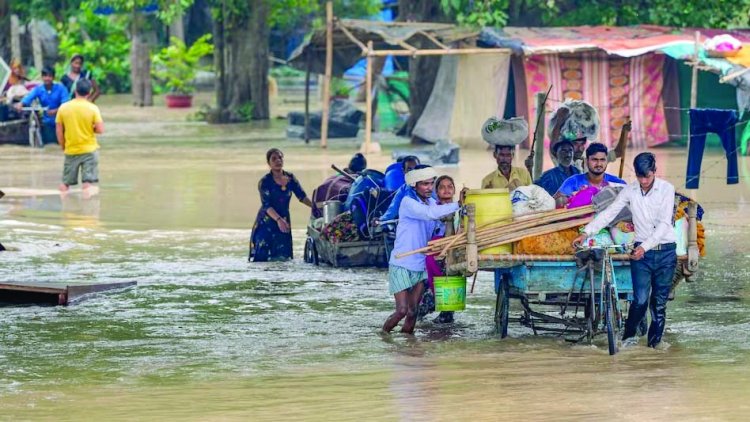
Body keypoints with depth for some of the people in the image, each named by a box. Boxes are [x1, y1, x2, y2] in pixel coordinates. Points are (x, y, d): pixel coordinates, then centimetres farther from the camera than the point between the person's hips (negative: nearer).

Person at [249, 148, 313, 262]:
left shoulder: (290, 178, 4)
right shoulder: (265, 182, -10)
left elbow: (302, 196, 11)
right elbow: (266, 205, -18)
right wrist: (278, 219, -32)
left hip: (284, 222, 4)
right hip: (266, 223, -4)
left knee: (282, 255, -1)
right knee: (261, 256, -13)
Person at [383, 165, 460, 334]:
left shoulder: (431, 202, 10)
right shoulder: (408, 203, -14)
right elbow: (430, 213, -31)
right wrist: (457, 206, -31)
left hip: (421, 266, 6)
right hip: (402, 265, -6)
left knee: (412, 312, 2)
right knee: (402, 310, -8)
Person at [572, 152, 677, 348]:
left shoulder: (666, 189, -7)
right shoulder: (630, 191, 1)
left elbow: (664, 223, -14)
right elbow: (609, 213, 2)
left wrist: (645, 246, -24)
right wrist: (586, 233, -9)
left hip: (665, 251, -1)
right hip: (641, 251, 1)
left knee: (659, 302, 4)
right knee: (640, 300, -9)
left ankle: (654, 342, 14)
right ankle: (628, 337, 8)